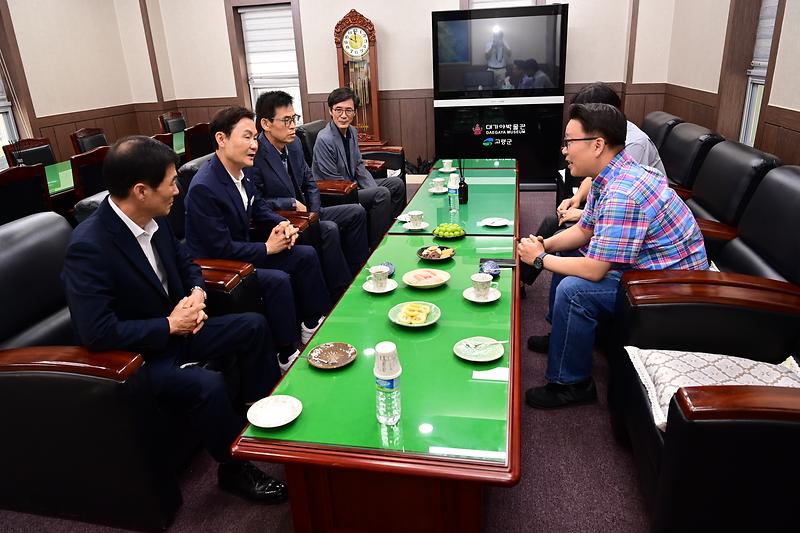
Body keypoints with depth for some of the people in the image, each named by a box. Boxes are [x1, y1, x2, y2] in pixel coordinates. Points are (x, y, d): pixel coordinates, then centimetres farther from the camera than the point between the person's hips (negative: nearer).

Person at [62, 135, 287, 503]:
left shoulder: (154, 219, -5)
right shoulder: (89, 247, -28)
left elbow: (185, 263, 13)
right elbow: (97, 333, -30)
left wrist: (197, 292, -8)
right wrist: (170, 326, -23)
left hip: (174, 328, 8)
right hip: (132, 355, -8)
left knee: (254, 326, 5)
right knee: (207, 385, -30)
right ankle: (234, 468, -3)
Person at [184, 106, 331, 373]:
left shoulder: (240, 171, 0)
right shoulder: (203, 188, -26)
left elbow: (258, 207, 17)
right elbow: (221, 249, -26)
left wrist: (283, 224, -4)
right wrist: (268, 247, -17)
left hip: (243, 252, 9)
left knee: (306, 255, 3)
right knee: (277, 280, -28)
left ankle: (313, 324, 15)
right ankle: (288, 355, -12)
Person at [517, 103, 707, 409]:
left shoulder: (622, 194, -31)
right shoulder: (611, 176, 1)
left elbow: (594, 270, -30)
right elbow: (583, 231, 11)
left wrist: (540, 259, -16)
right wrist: (544, 245, -6)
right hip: (644, 264, 11)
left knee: (573, 290, -26)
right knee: (566, 255, 16)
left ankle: (571, 384, -5)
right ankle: (560, 335, 31)